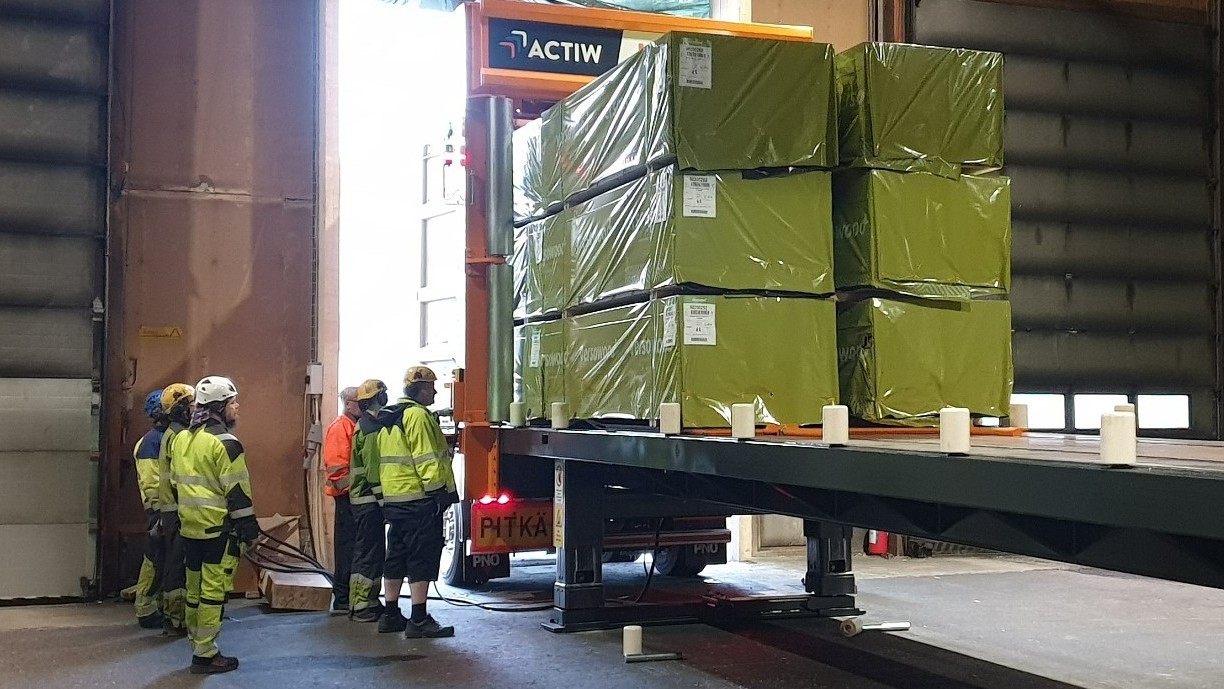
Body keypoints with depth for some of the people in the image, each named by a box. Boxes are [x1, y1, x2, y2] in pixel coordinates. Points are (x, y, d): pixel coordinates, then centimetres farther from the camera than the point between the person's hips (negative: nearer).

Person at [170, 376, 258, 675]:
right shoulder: (224, 443, -15)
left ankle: (197, 643, 25)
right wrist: (249, 526, -10)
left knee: (195, 587, 15)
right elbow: (237, 491, -16)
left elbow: (176, 483, 18)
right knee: (213, 590, -4)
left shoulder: (181, 439, 12)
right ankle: (205, 655, -1)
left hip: (190, 527, 8)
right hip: (218, 528, -8)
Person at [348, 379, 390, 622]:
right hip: (369, 501, -10)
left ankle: (369, 602, 21)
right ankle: (361, 607, -5)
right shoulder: (371, 428, -15)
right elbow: (373, 470, -20)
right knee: (369, 553, -7)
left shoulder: (365, 425, 16)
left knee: (372, 551, 15)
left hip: (365, 499, 10)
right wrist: (383, 500, -18)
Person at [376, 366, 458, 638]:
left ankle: (391, 616, 21)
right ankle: (419, 620, -6)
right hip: (419, 500, -10)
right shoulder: (418, 415, -13)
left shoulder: (389, 419, 17)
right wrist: (441, 491, -16)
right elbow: (427, 460, -19)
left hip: (393, 499, 10)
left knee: (396, 557, 15)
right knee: (422, 558, -6)